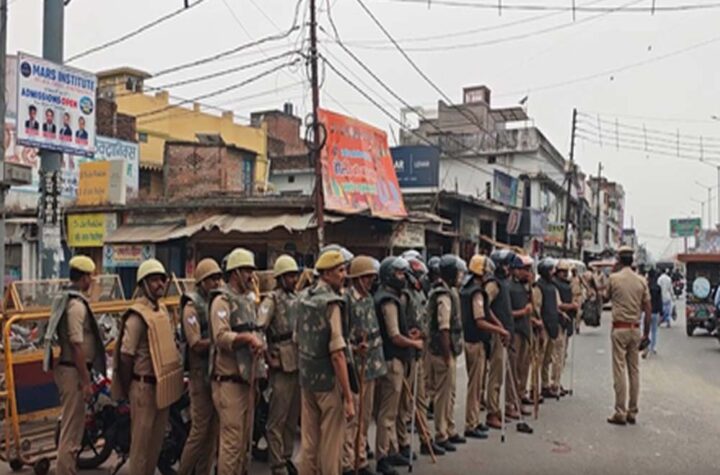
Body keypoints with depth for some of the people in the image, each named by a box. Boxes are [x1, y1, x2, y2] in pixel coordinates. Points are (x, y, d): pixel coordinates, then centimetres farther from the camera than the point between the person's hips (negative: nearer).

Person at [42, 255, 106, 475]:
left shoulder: (63, 299, 13)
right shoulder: (77, 305, -19)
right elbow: (76, 345, -23)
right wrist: (86, 380, -20)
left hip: (65, 367, 10)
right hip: (73, 370, -10)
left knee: (72, 424, 21)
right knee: (71, 427, -3)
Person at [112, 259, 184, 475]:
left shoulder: (162, 308, 10)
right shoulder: (137, 315, -17)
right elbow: (126, 356, -17)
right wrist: (126, 389, -11)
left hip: (163, 386, 8)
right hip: (145, 386, -8)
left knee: (157, 438, 18)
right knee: (142, 440, 3)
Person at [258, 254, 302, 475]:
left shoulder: (297, 299, 14)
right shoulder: (272, 299, -9)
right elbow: (257, 328, -19)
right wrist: (269, 355, -15)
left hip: (299, 364, 7)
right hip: (282, 365, -7)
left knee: (293, 416, 16)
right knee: (278, 418, 1)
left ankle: (287, 456, 29)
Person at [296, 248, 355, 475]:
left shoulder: (303, 297, 6)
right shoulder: (331, 303, -17)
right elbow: (337, 354, -22)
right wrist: (349, 397, -20)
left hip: (306, 379, 7)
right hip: (328, 380, -7)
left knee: (308, 440, 16)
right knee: (331, 443, 4)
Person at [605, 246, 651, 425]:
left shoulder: (614, 278, -7)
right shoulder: (641, 281, 3)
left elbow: (607, 297, 11)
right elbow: (648, 309, 4)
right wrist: (646, 333, 10)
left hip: (619, 328, -4)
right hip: (635, 328, 4)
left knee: (620, 370, -2)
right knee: (634, 370, 10)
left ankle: (620, 412, -1)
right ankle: (632, 412, 15)